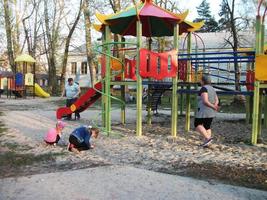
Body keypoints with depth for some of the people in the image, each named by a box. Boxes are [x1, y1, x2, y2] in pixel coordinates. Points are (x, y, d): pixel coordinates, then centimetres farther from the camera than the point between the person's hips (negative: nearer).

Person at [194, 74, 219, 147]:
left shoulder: (204, 88, -14)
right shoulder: (212, 89, 14)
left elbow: (205, 101, -24)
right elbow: (217, 101, 9)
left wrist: (213, 107, -19)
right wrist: (215, 105, -7)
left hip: (204, 111, -8)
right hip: (211, 112, 8)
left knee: (197, 125, 2)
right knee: (207, 127, 11)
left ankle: (208, 138, -11)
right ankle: (206, 143, 7)